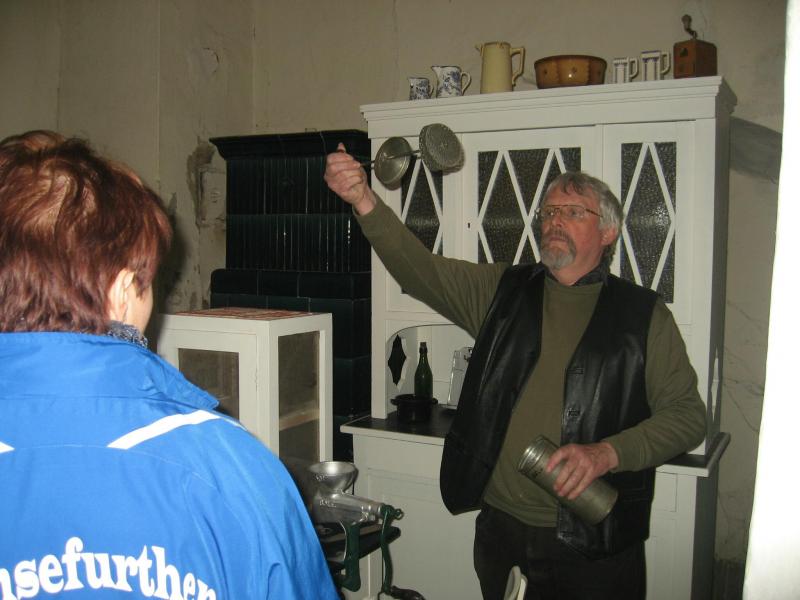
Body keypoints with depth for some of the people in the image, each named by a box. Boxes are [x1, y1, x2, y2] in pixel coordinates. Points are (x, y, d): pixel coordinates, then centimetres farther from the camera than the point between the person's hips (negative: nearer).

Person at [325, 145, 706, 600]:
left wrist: (607, 453, -19)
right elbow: (419, 269, -8)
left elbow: (688, 414, -4)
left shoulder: (644, 314, -2)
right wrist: (365, 200, -23)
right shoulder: (502, 290, 4)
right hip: (501, 529, 3)